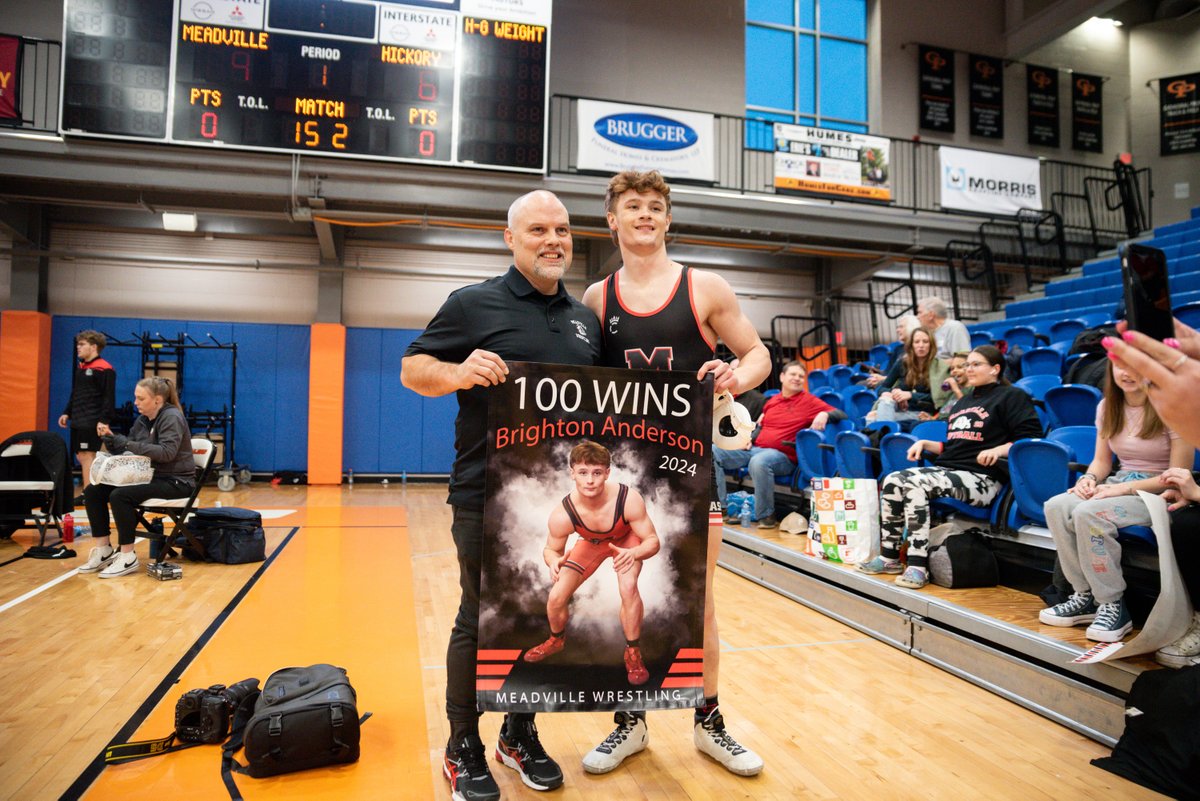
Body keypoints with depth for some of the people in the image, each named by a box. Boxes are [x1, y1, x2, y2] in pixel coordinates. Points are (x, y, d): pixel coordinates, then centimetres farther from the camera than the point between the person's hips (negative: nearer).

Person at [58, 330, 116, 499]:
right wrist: (67, 413, 17)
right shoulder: (80, 367, 17)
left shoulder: (104, 369, -10)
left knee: (87, 455, -8)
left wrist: (104, 420, -19)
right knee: (80, 455, 9)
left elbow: (109, 398, -14)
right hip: (78, 421, 9)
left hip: (91, 422, -9)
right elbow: (74, 394, 24)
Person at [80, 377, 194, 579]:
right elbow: (126, 450, 15)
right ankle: (104, 550, 5)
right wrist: (111, 439, -4)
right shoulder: (143, 420, 12)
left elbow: (166, 452, -27)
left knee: (120, 496, -28)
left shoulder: (172, 417, -13)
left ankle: (127, 557, -17)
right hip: (150, 477, 9)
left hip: (175, 481, -9)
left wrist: (128, 444, -28)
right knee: (93, 491, -1)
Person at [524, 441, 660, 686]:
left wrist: (633, 553, -52)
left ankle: (633, 653, -5)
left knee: (628, 588, -30)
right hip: (591, 543, 2)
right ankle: (556, 640, 33)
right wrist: (554, 561, -40)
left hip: (626, 539, -2)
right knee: (556, 598, -3)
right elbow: (551, 549, -15)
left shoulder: (628, 499, -40)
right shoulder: (562, 515, -35)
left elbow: (652, 541, -29)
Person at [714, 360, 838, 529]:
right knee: (712, 452, -6)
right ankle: (720, 507, -5)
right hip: (754, 448, 6)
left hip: (783, 456, -6)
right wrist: (750, 439, 11)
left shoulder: (809, 401, 3)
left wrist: (824, 414, -23)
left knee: (758, 461, -42)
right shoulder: (772, 400, 18)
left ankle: (766, 516, -23)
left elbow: (840, 415, -3)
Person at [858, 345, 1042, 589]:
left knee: (915, 484, -32)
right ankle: (890, 557, -12)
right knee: (892, 481, -15)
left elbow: (1031, 438, -6)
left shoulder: (1011, 397, 5)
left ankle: (918, 566, -32)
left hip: (982, 478, -8)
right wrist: (924, 444, 17)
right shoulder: (963, 402, 28)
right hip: (946, 469, 8)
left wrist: (998, 450, -22)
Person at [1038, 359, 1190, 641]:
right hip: (1119, 485, 6)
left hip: (1159, 493, -6)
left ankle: (1113, 605, -19)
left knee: (1088, 513, -33)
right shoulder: (1107, 407, 9)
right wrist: (1089, 478, -9)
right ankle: (1086, 597, -14)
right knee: (1055, 507, -24)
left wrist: (1125, 488, -21)